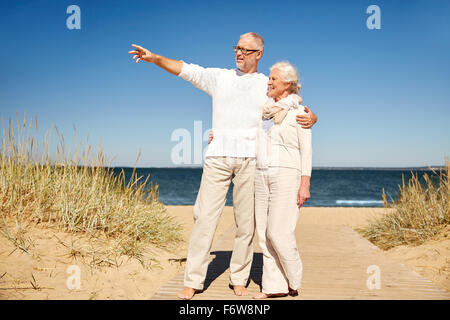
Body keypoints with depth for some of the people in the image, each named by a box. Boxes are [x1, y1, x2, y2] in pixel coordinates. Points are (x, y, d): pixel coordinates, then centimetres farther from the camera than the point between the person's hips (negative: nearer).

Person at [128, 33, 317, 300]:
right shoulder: (219, 77, 17)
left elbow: (304, 112, 12)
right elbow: (186, 70, 7)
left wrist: (310, 118, -11)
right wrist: (155, 57, -6)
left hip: (251, 158, 0)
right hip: (218, 156, 0)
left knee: (246, 222, 2)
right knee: (205, 216, -4)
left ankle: (239, 280, 17)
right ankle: (193, 281, 4)